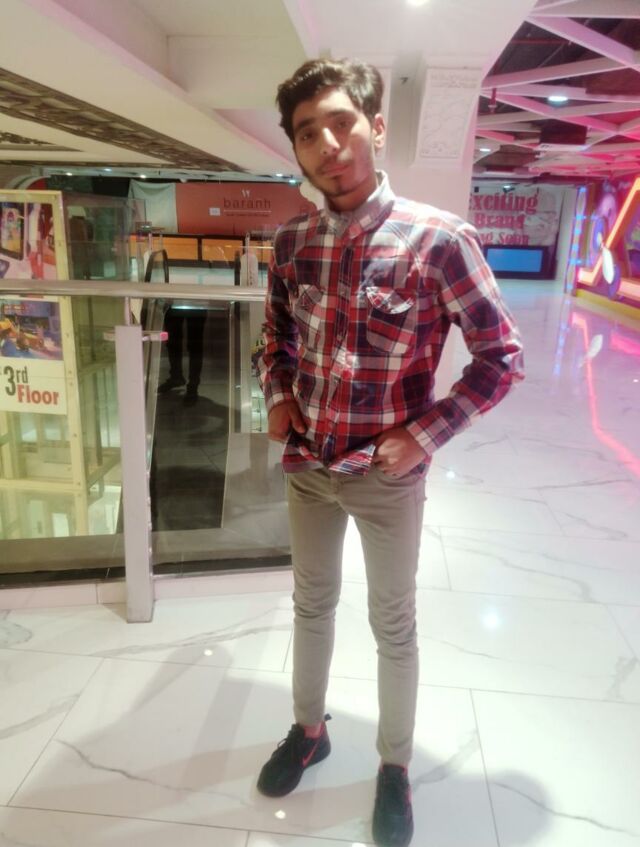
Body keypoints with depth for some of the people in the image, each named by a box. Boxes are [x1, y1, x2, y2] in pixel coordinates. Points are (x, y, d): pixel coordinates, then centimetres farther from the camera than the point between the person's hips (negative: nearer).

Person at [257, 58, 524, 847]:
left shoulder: (440, 239, -18)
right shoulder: (291, 241, -3)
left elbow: (501, 356, -12)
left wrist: (424, 435, -16)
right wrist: (277, 397, -1)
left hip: (387, 477, -4)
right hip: (305, 467, 5)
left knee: (393, 625, 15)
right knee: (312, 603, 22)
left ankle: (395, 766, 40)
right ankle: (309, 729, 48)